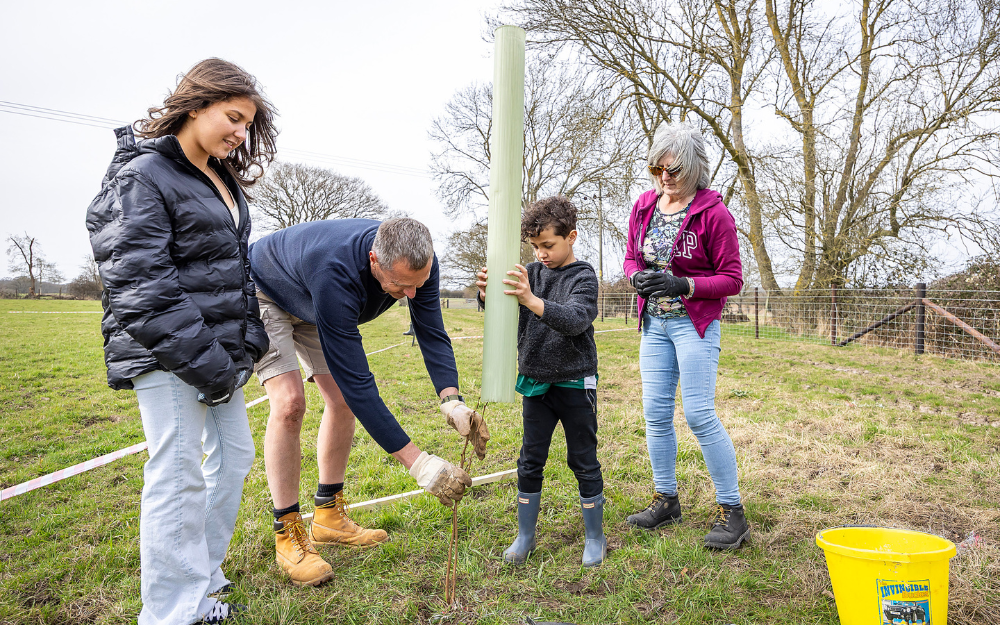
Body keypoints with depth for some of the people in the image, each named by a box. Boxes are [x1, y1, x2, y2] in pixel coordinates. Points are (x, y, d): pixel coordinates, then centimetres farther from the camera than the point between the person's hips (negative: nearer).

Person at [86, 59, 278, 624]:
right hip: (166, 355, -9)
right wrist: (205, 363, -20)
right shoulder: (143, 175, -10)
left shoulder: (222, 181, 15)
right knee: (179, 474, -4)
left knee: (234, 456, 14)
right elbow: (140, 285, -18)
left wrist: (247, 343, 10)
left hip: (218, 350, 9)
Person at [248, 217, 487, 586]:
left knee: (342, 400, 1)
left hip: (312, 306, 7)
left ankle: (328, 517, 15)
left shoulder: (418, 260, -28)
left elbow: (432, 332, -18)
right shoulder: (335, 275, -47)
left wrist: (451, 399, -37)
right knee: (289, 402, -21)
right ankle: (287, 536, -7)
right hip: (265, 294, -7)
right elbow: (356, 381, -45)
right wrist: (417, 462, -44)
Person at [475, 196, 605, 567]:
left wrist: (531, 300, -44)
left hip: (574, 384, -4)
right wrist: (486, 293, -29)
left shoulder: (583, 277, -11)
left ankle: (594, 537, 21)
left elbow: (575, 320, -28)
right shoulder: (532, 273, 3)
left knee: (583, 461, 6)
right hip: (536, 382, 4)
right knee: (530, 461, 10)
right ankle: (525, 536, 23)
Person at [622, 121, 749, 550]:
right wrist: (637, 277, -7)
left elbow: (732, 279, -8)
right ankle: (666, 500, 23)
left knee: (699, 414, -10)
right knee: (656, 413, 7)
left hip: (695, 324, -6)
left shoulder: (713, 213, -10)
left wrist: (684, 285, -21)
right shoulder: (644, 207, 7)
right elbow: (631, 257, 16)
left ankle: (731, 511, 4)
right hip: (654, 322, 6)